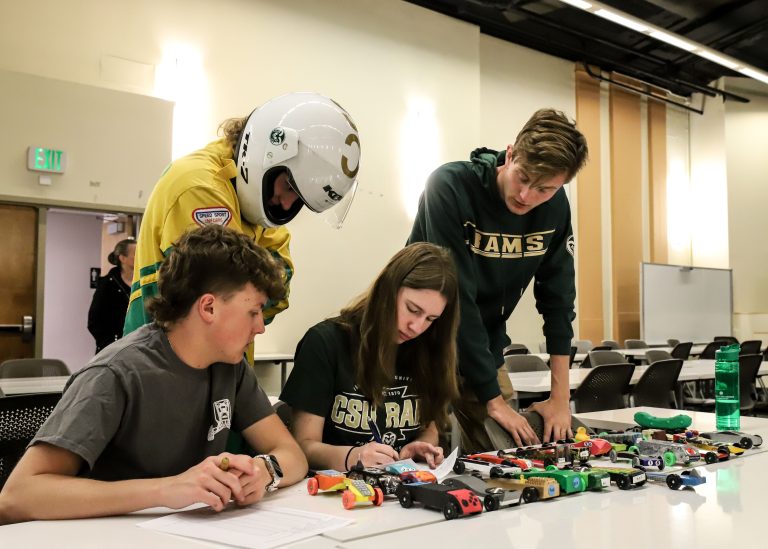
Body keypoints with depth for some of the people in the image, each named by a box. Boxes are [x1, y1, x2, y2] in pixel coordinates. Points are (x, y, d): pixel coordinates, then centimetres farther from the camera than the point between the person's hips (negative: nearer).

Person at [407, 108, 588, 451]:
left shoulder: (555, 207, -7)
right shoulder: (451, 187, -25)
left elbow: (557, 298, -2)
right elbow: (457, 300, -27)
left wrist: (560, 397, -4)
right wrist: (493, 398, -23)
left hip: (484, 351, 5)